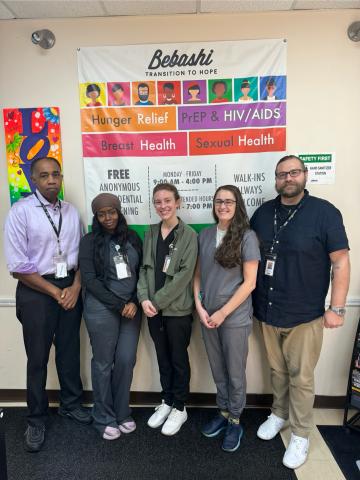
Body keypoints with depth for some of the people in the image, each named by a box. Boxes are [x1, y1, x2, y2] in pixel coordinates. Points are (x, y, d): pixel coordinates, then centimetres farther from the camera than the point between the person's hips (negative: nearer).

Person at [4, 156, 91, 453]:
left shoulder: (71, 212, 3)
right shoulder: (21, 211, -11)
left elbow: (82, 254, 6)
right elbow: (18, 266, -14)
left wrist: (75, 287, -8)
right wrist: (55, 292, -12)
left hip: (71, 288, 4)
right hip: (36, 291, -4)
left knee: (70, 351, 17)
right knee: (37, 358, 10)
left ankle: (71, 404, 39)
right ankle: (36, 419, 31)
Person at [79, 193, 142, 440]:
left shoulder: (132, 238, 7)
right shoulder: (90, 241, -2)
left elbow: (141, 272, 8)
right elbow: (89, 279, -8)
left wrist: (134, 302, -5)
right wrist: (118, 304, -12)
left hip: (131, 307, 3)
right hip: (101, 308, -3)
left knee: (126, 361, 7)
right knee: (103, 363, 8)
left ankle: (122, 413, 29)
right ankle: (104, 419, 27)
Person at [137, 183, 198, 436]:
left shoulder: (189, 235, -8)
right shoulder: (150, 233, 7)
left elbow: (185, 274, -14)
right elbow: (145, 268, 6)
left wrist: (159, 301, -15)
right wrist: (144, 298, -8)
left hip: (178, 309, -4)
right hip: (154, 309, 5)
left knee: (179, 359, 11)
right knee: (163, 358, 18)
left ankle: (180, 408, 29)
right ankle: (167, 402, 36)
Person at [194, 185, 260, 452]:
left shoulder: (247, 237, -10)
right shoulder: (204, 235, 2)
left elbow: (249, 283, -11)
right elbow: (198, 275, 6)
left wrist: (223, 313, -12)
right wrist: (200, 307, -4)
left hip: (235, 317, -3)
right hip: (207, 315, 4)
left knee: (235, 372, 12)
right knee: (218, 370, 18)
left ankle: (235, 421, 33)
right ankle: (223, 412, 39)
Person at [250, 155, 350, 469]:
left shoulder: (325, 212, -10)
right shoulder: (263, 213, 3)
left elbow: (340, 261, -9)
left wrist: (337, 308, -10)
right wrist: (252, 300, 11)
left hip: (305, 314, -4)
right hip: (267, 311, 4)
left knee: (301, 376, 10)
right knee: (277, 370, 20)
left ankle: (300, 434, 29)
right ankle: (279, 413, 42)